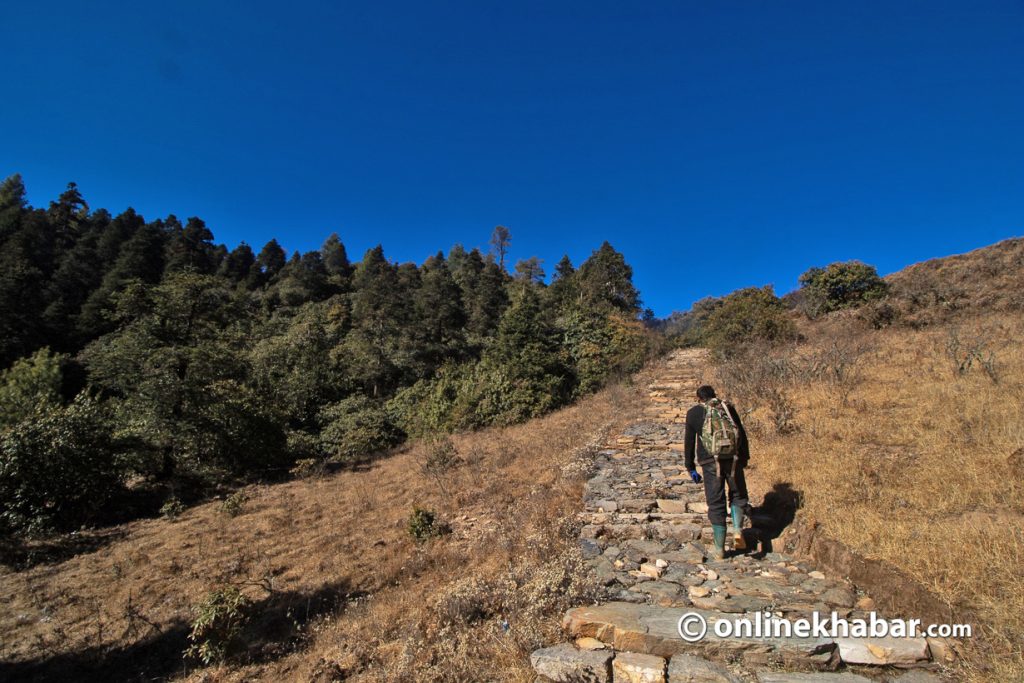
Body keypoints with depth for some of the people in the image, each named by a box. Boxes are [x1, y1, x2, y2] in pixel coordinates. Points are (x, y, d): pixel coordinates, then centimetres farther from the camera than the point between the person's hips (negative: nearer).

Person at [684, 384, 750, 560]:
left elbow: (689, 442, 6)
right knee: (738, 495, 21)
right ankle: (737, 531, 1)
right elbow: (742, 434, 8)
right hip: (733, 459, 1)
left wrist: (690, 468, 11)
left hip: (710, 462, -1)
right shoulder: (728, 407, 9)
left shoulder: (693, 413, 6)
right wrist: (744, 457, 15)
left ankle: (719, 548, 12)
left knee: (716, 503, 6)